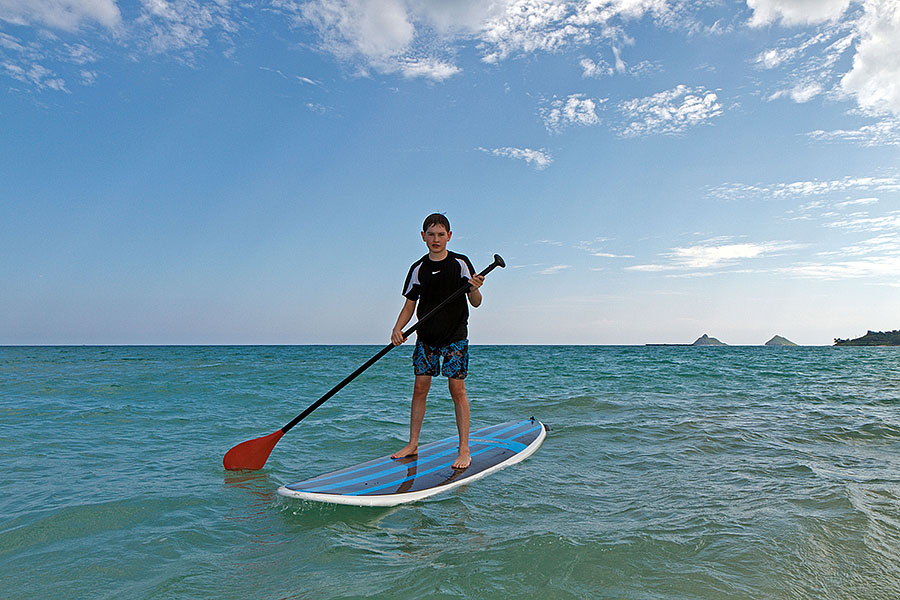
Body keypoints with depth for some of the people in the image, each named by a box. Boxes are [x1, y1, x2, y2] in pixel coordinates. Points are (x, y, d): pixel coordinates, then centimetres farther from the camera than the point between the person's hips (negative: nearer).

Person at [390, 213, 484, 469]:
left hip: (455, 336, -3)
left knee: (457, 389, -6)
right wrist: (398, 328, -7)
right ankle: (412, 445, 15)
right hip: (426, 337, 3)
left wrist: (474, 289, -29)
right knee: (420, 387, 3)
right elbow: (410, 303, 9)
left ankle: (464, 450, 1)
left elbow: (475, 303, -6)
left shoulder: (460, 263, -4)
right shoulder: (418, 269, 5)